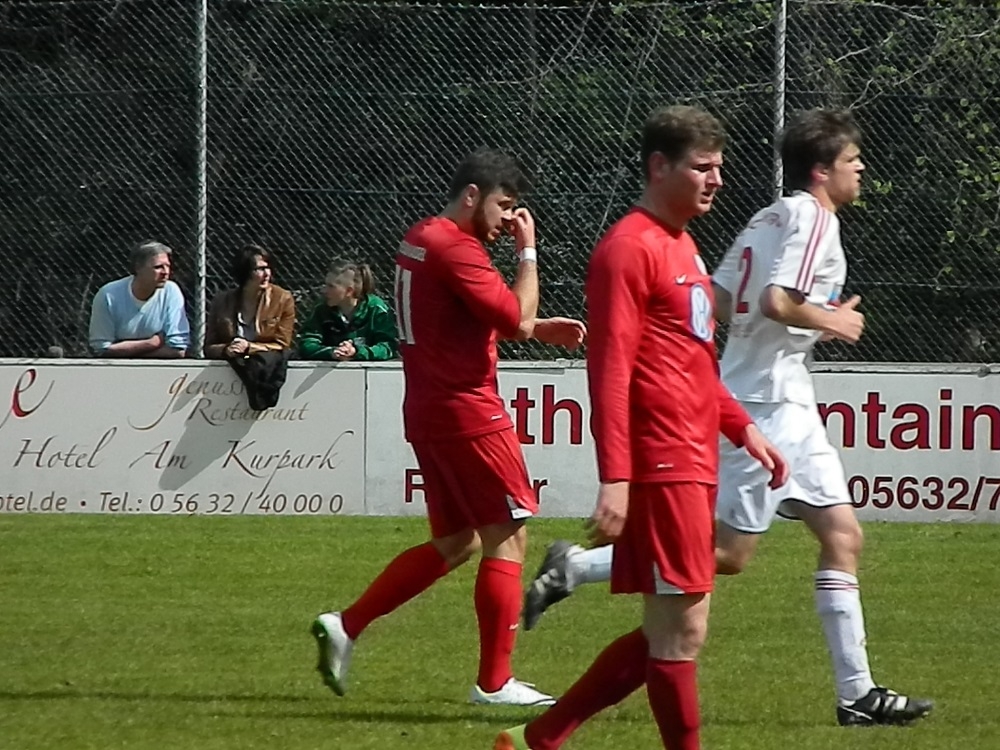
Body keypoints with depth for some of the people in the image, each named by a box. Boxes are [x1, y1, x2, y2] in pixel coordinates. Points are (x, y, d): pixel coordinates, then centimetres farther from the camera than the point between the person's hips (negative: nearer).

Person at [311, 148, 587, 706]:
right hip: (467, 409, -10)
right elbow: (517, 318, -20)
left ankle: (345, 628, 11)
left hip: (430, 409, 10)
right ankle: (495, 682, -2)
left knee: (455, 543, 16)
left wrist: (540, 329, 15)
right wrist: (528, 252, -9)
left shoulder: (420, 240, 16)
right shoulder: (455, 248, -16)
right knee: (509, 536, -3)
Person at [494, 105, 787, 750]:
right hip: (662, 467, -10)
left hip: (693, 466, 10)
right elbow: (610, 371, -17)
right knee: (682, 631, -6)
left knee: (668, 635, 11)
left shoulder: (681, 246, 19)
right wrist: (614, 479, -23)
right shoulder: (630, 249, -11)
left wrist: (742, 429, 19)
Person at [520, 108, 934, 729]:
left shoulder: (770, 218, 17)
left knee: (843, 535, 6)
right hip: (770, 402, -10)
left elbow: (714, 300, 14)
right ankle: (576, 567, -4)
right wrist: (829, 322, -7)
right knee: (727, 552, -9)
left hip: (786, 405, 10)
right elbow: (777, 301, -24)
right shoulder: (814, 217, -11)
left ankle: (857, 691, 4)